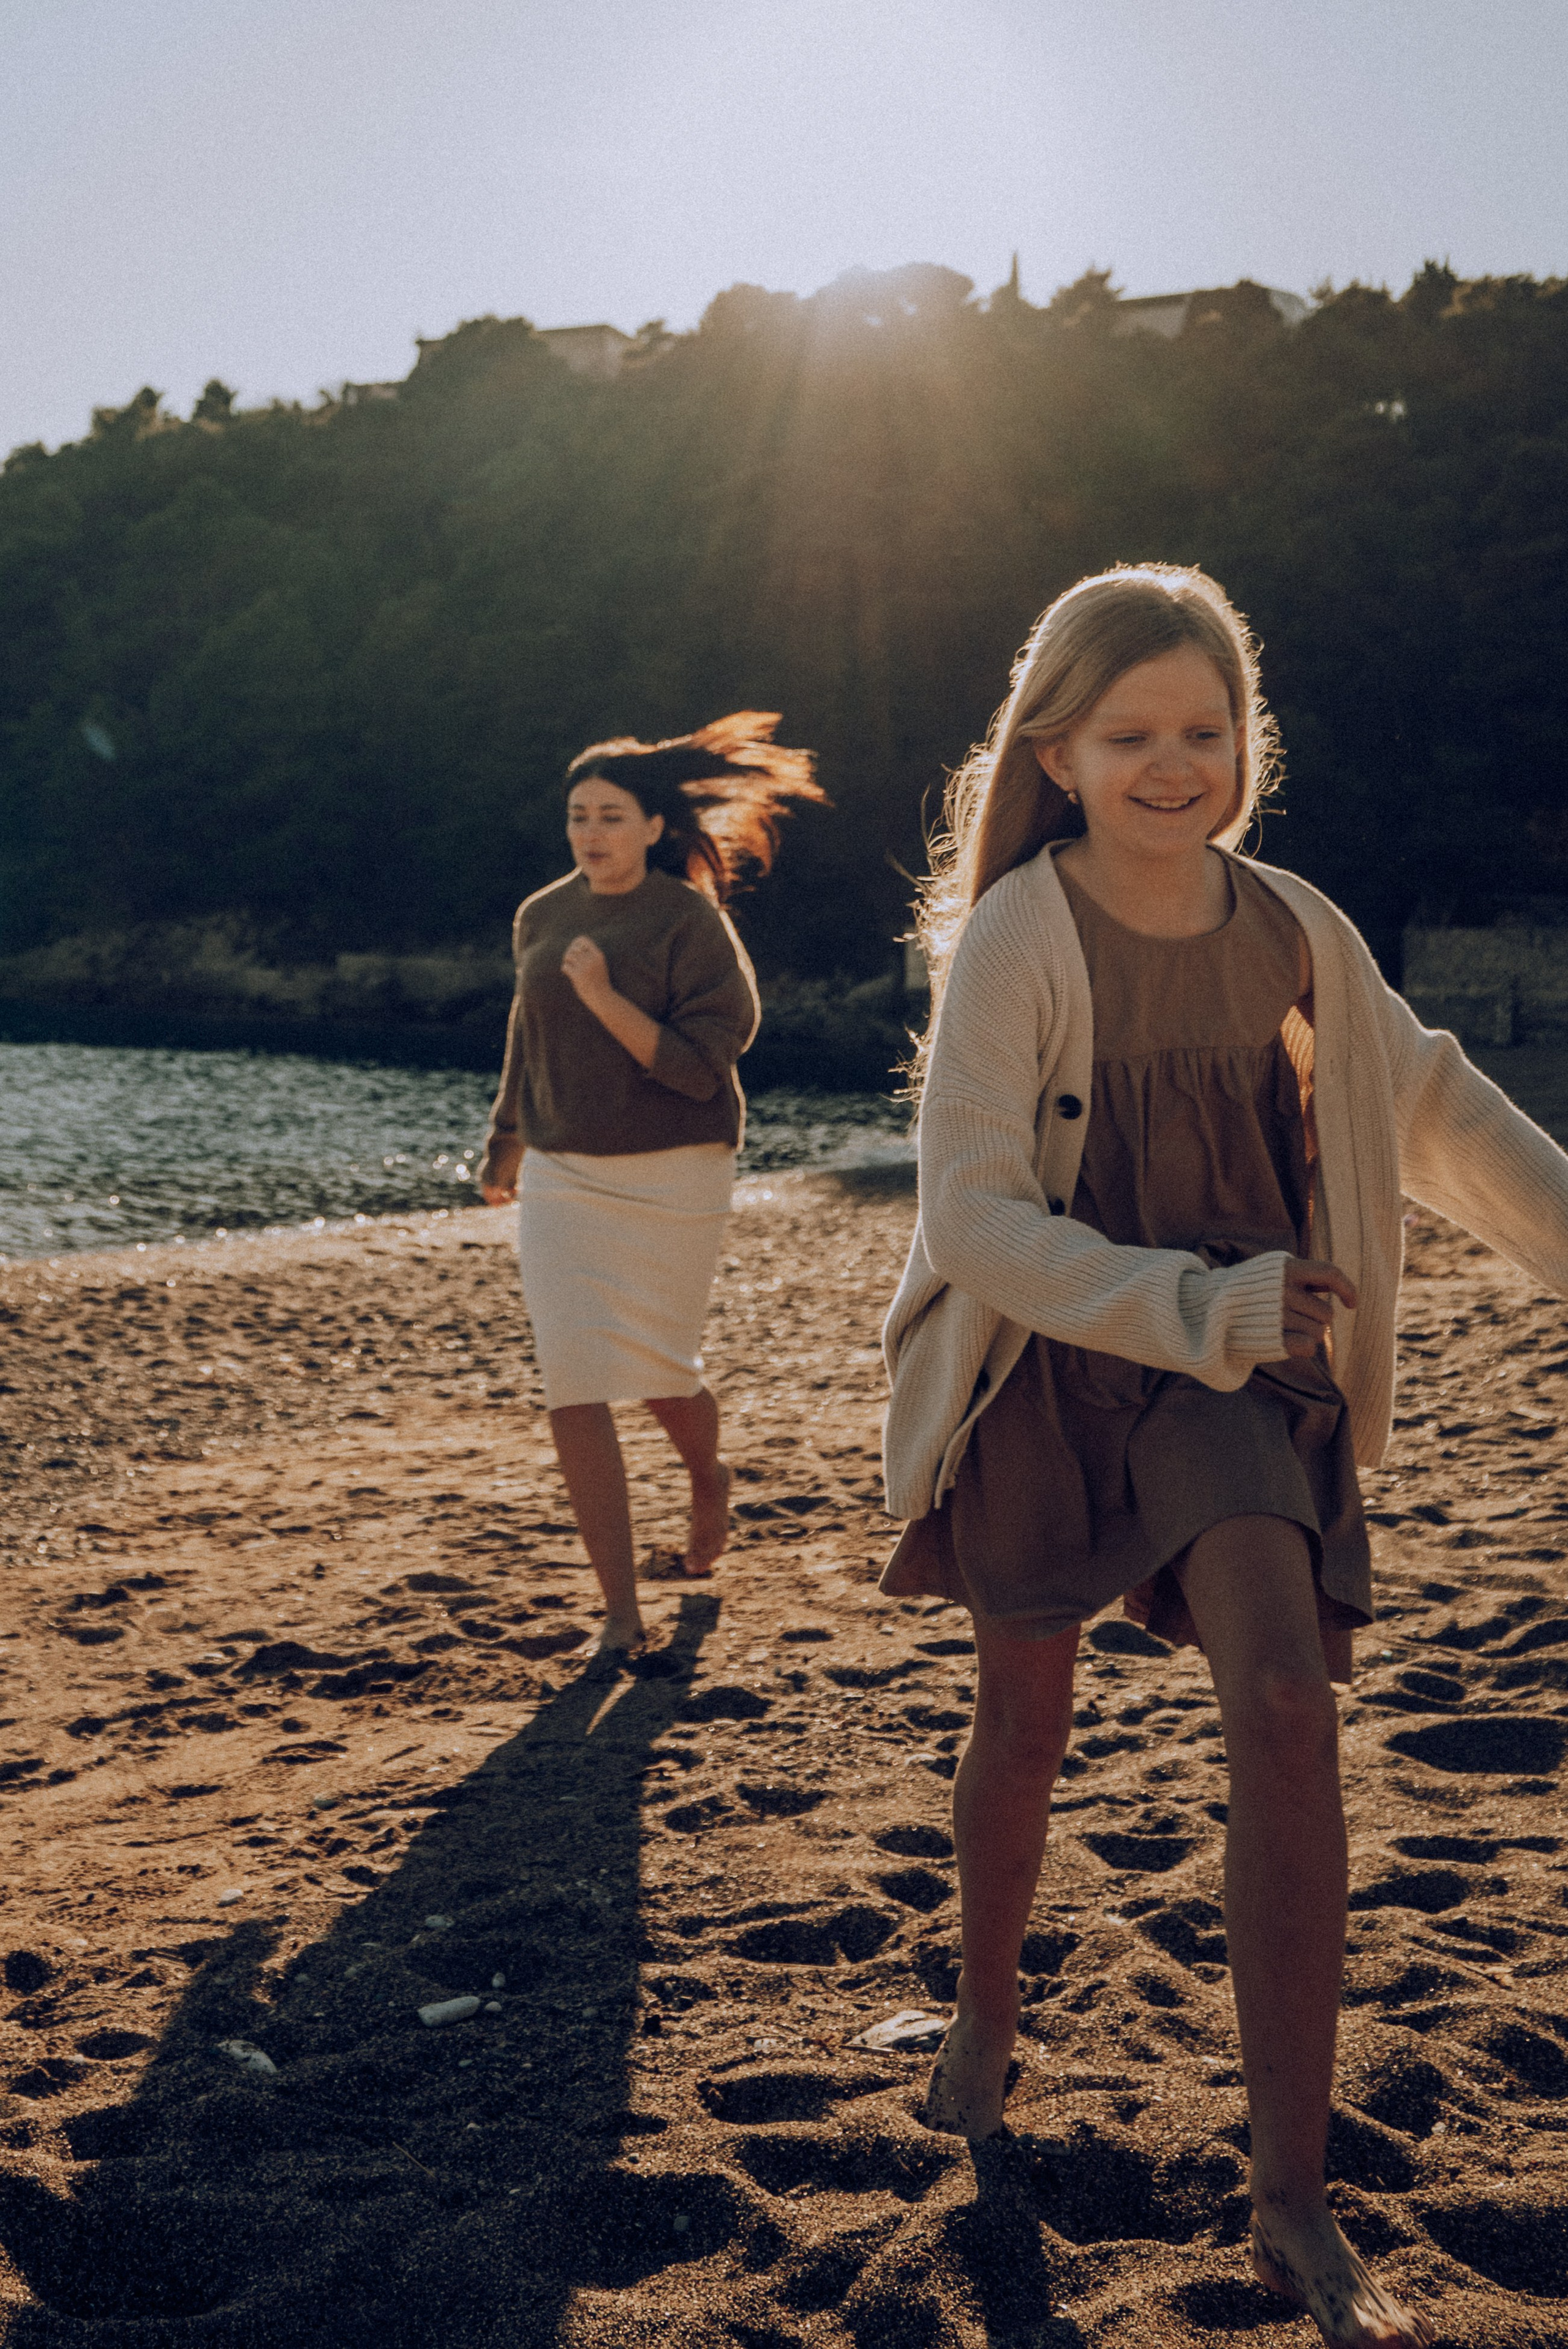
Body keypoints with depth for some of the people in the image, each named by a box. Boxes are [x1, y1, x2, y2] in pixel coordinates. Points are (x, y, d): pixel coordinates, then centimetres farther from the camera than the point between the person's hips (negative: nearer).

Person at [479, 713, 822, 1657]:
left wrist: (604, 997, -23)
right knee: (573, 1389, -7)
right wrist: (507, 1144, 29)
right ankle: (622, 1614, 0)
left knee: (661, 1373, 9)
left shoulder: (691, 921, -9)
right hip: (561, 1177, 4)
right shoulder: (542, 918, 7)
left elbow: (699, 1068, -17)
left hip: (671, 1180, -4)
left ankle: (710, 1481, 46)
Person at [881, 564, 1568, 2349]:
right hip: (1045, 1367, -2)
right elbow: (975, 1219, -20)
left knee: (1284, 1703, -15)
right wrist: (1195, 1307, -28)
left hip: (1237, 1372, 2)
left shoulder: (1295, 933, -3)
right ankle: (986, 2020, 44)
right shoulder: (1015, 941, -15)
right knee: (1026, 1720, 12)